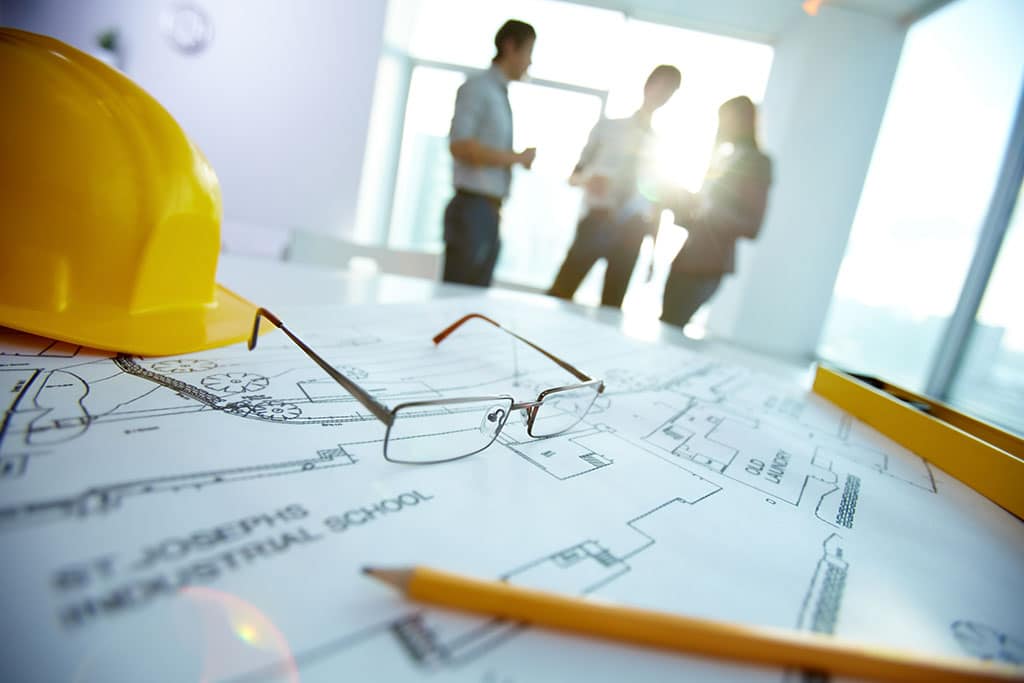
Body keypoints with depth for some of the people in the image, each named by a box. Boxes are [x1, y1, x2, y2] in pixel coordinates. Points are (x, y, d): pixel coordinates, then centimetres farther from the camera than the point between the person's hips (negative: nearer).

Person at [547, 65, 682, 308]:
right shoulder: (608, 126, 8)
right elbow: (575, 175, 6)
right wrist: (586, 178, -19)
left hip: (631, 231, 2)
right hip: (597, 221, -2)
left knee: (612, 303, 4)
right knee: (560, 292, -8)